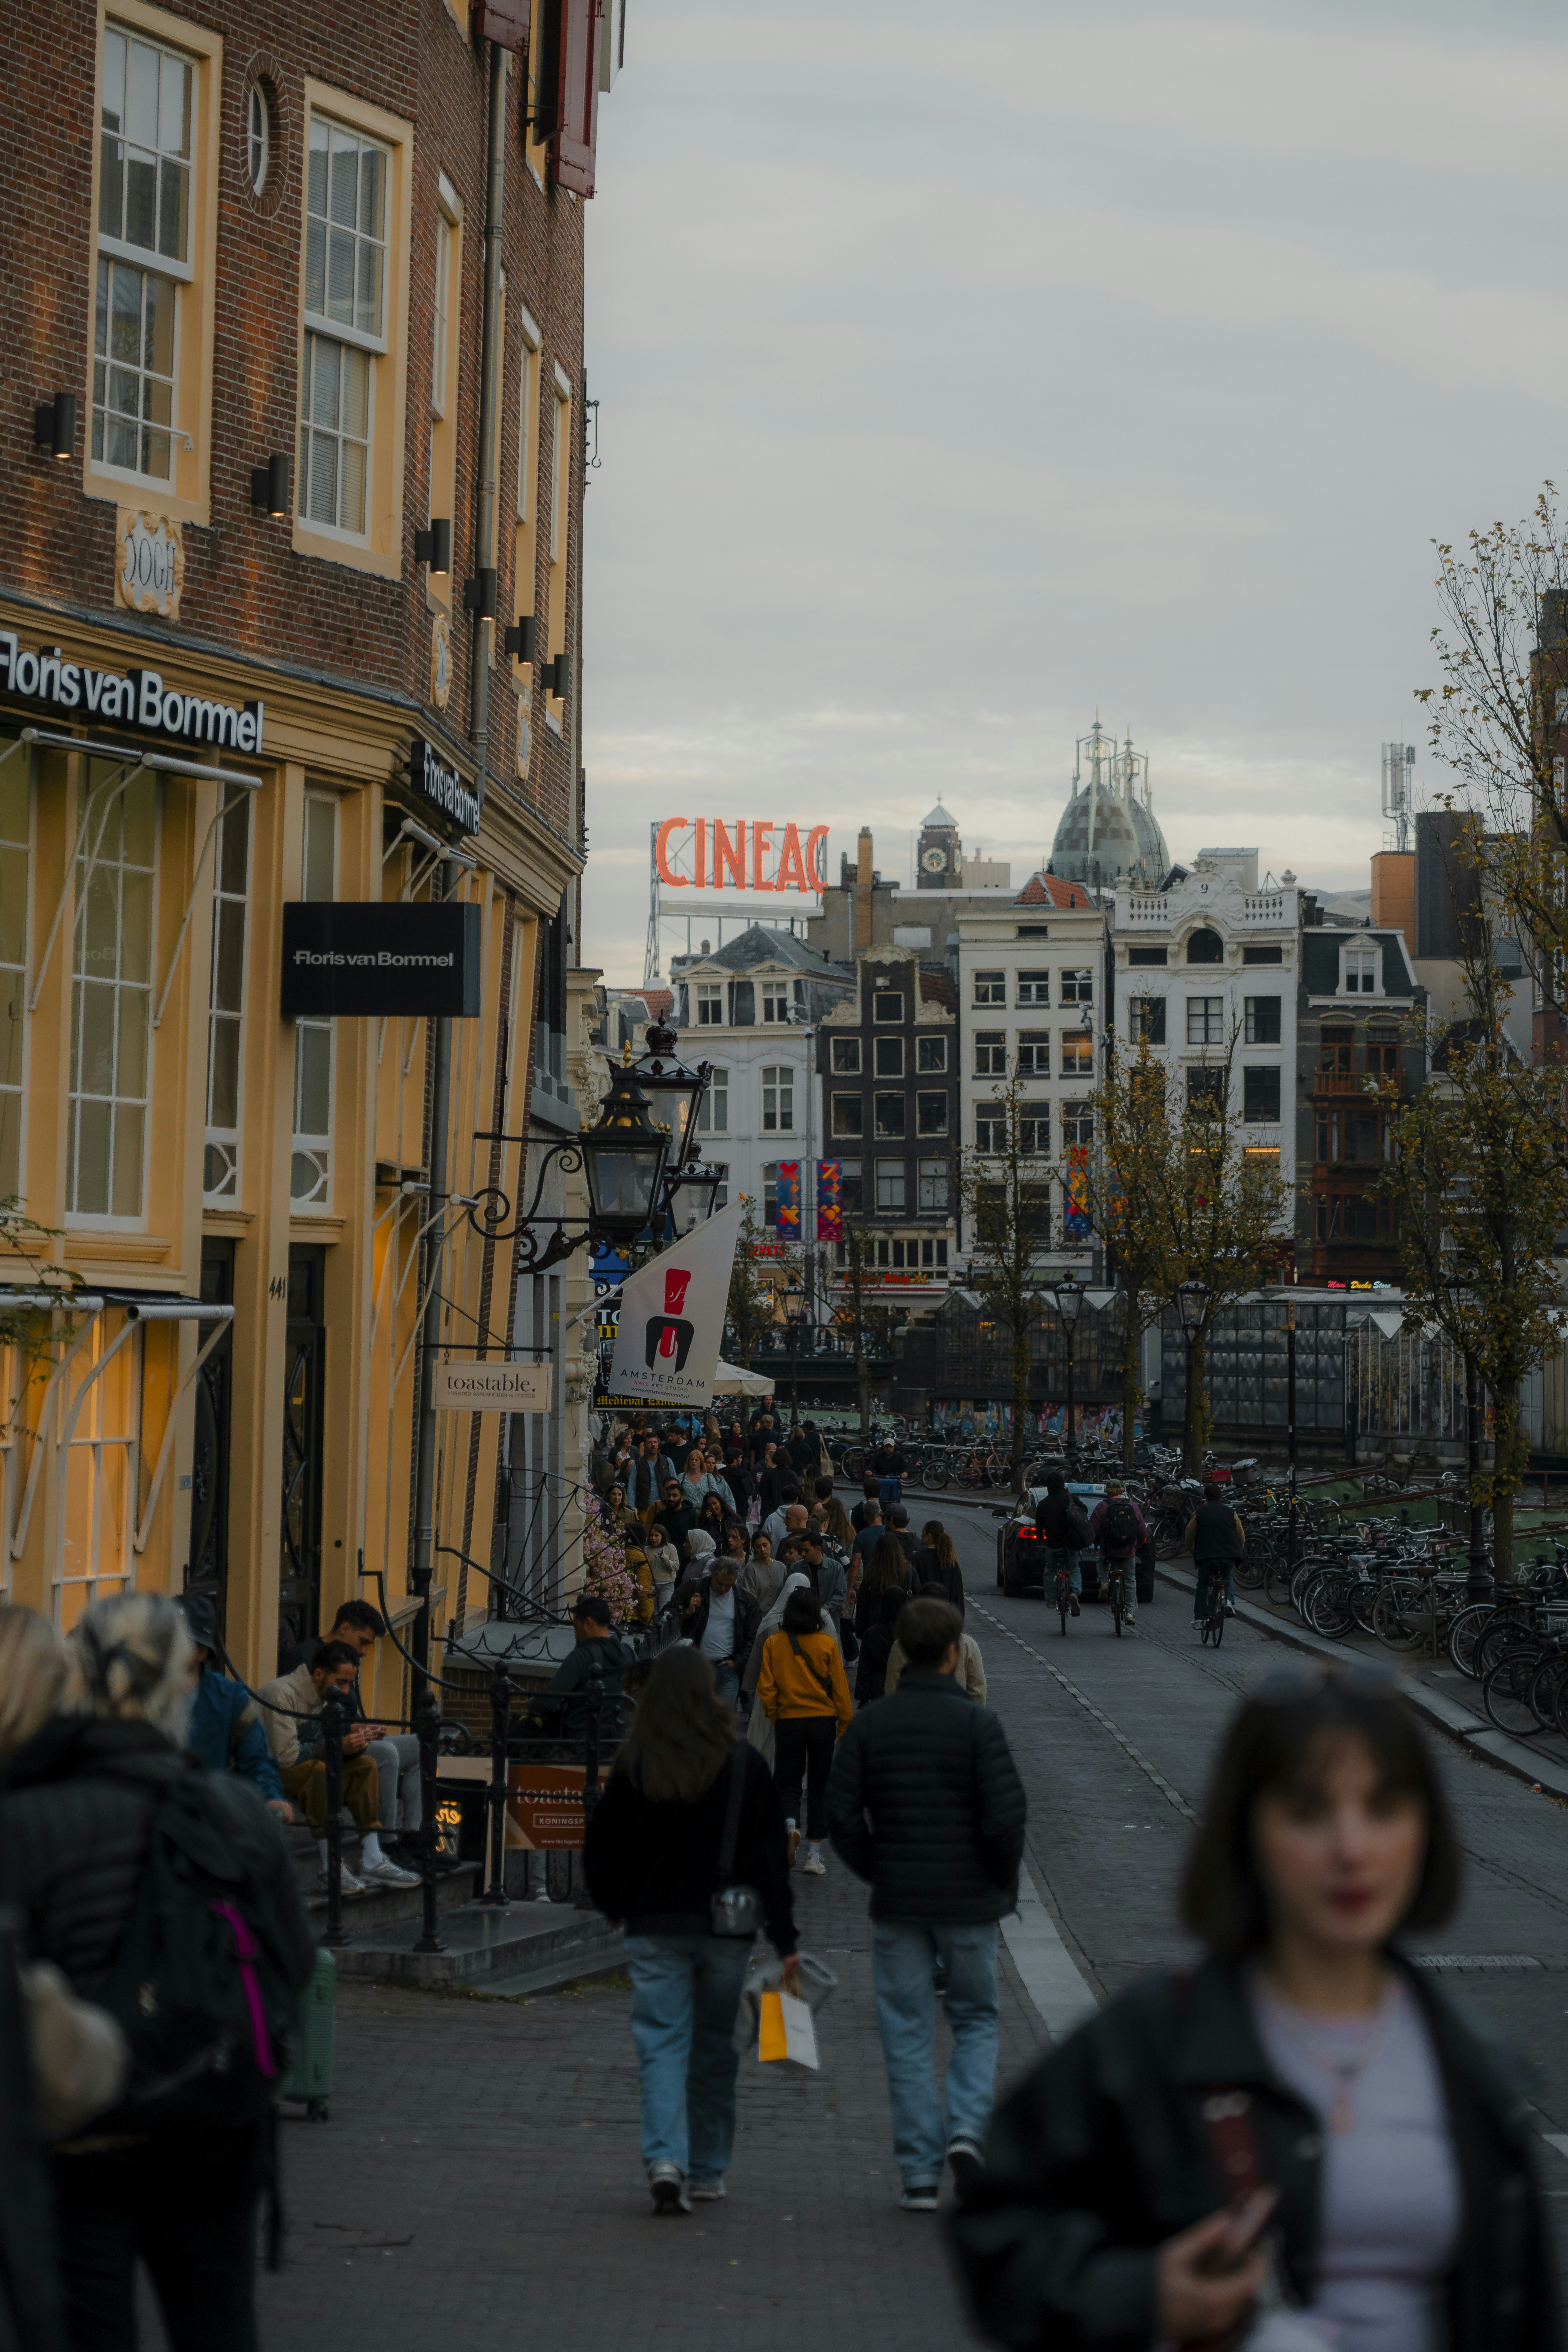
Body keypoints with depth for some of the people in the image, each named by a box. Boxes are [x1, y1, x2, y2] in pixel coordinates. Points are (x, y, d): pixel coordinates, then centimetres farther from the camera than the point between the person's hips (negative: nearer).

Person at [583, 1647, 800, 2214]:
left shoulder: (634, 1769, -6)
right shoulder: (744, 1767, -6)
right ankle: (707, 2170, 23)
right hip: (726, 1928, 1)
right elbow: (770, 1858, -5)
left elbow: (600, 1851, 2)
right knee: (715, 2048, 14)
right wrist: (785, 1942, -1)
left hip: (654, 1928, -1)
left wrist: (618, 1910, 20)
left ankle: (666, 2160, -19)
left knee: (662, 2044, 1)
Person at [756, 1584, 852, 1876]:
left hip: (789, 1721, 0)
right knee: (819, 1786, 10)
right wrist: (845, 1722, 7)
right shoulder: (827, 1644, -6)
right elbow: (839, 1686, -3)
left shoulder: (774, 1644, -5)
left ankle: (791, 1824, -20)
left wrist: (774, 1717, 11)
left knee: (787, 1783, 12)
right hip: (823, 1720, 0)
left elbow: (766, 1689, -4)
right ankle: (814, 1854, 9)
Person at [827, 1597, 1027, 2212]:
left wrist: (878, 1872, 10)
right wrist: (1005, 1884, 2)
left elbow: (842, 1815, -3)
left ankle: (920, 2172, 5)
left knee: (907, 2035, 7)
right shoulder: (976, 1724, -9)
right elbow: (1006, 1815, -13)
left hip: (897, 1906, 2)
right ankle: (966, 2129, -6)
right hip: (969, 1904, -2)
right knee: (976, 2021, 15)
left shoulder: (870, 1725, 0)